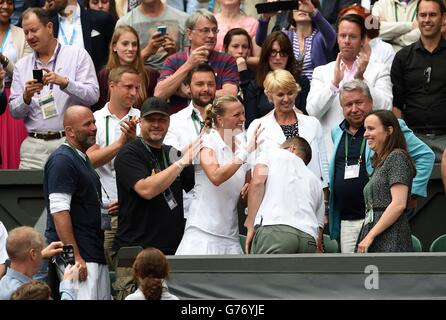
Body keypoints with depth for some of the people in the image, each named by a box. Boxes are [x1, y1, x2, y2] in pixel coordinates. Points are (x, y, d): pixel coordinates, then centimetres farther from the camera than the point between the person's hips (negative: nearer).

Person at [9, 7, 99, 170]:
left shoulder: (77, 55, 4)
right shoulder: (22, 65, 14)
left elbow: (93, 95, -5)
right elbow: (15, 112, 12)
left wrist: (64, 82, -18)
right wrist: (26, 97, -8)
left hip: (69, 143, -3)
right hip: (34, 146, 3)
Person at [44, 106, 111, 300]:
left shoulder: (82, 159, 19)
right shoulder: (62, 160, -12)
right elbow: (59, 211, -19)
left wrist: (107, 209, 13)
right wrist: (75, 257, -23)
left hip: (95, 254, 10)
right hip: (78, 256, -10)